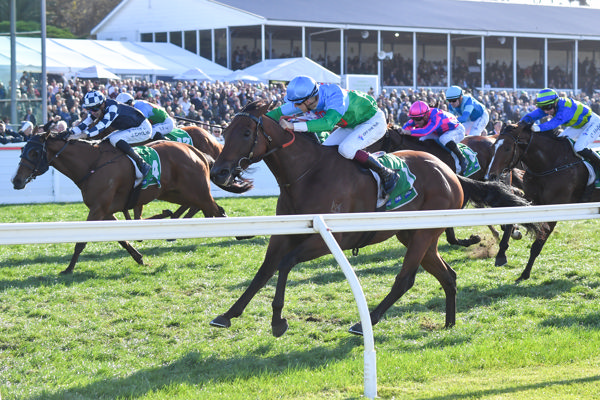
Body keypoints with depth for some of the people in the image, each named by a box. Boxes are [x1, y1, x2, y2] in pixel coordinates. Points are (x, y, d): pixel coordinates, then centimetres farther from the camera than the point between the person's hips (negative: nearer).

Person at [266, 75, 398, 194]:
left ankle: (387, 174, -13)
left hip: (374, 121, -8)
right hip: (351, 124, 8)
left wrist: (293, 126, -57)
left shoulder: (334, 95, -39)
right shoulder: (304, 99, -16)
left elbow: (328, 123, -54)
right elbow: (278, 113, -2)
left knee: (346, 149, -27)